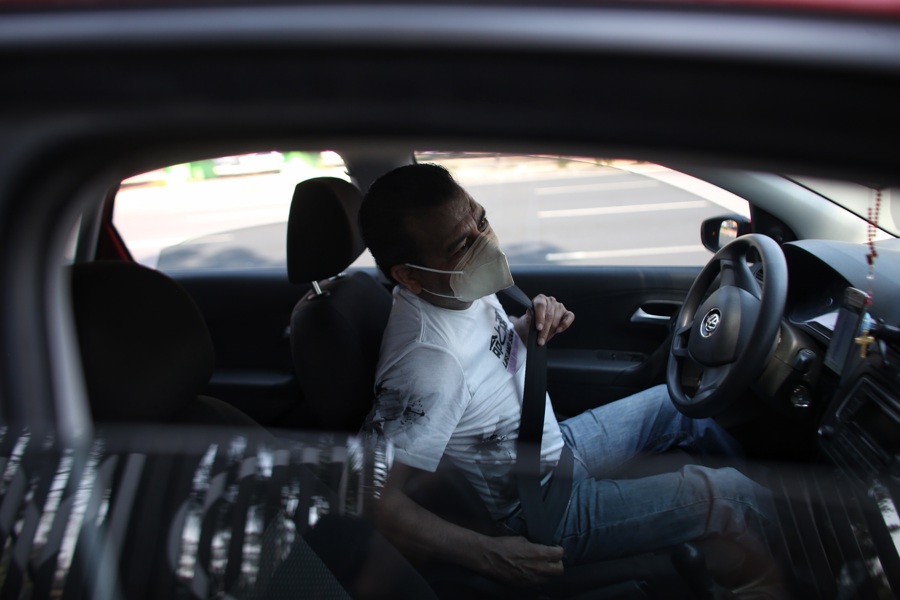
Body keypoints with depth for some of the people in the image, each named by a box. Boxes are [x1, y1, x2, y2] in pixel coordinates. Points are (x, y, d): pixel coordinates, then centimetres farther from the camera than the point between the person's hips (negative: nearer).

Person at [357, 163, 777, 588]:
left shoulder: (462, 290, -11)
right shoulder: (426, 358, -37)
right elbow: (377, 500, -38)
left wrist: (531, 325, -11)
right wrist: (491, 556, -31)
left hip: (558, 445, 9)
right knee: (729, 495, -7)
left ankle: (750, 470, 45)